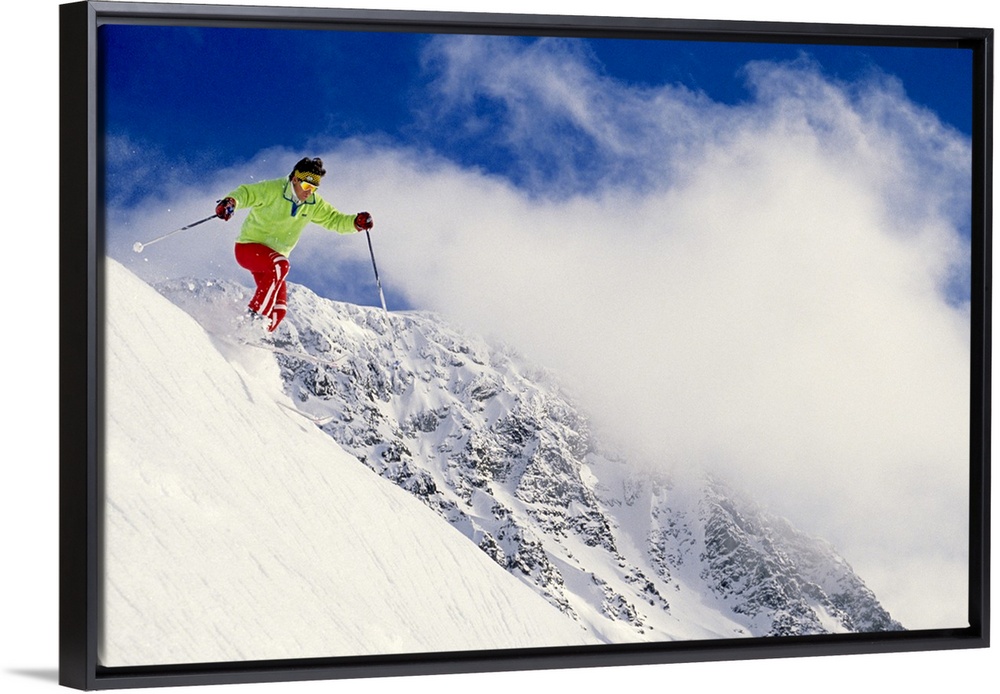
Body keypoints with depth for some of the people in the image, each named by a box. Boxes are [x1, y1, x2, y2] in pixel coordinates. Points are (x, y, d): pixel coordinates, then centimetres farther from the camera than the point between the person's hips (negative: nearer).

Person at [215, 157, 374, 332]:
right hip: (249, 247, -7)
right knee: (280, 265, -36)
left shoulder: (314, 204, 3)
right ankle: (255, 314, -33)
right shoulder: (273, 190, -15)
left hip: (273, 259, 7)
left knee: (278, 310, -2)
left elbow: (334, 219, 9)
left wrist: (356, 222, -10)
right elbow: (246, 193, -19)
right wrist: (231, 202, -41)